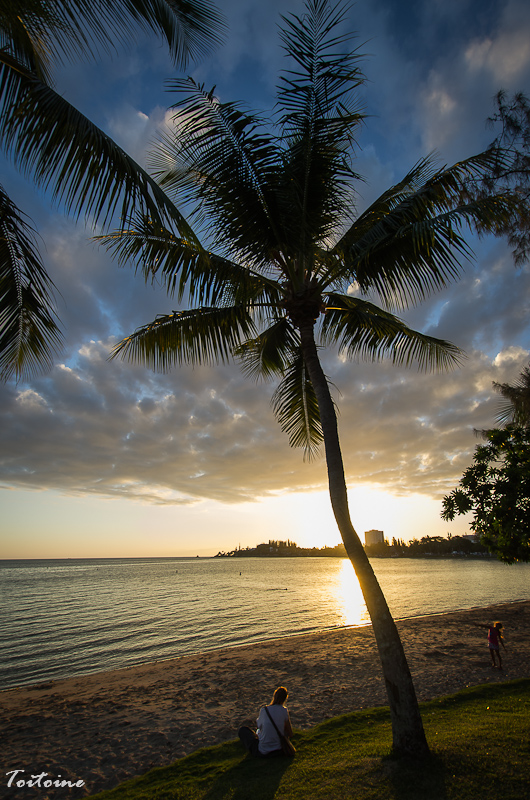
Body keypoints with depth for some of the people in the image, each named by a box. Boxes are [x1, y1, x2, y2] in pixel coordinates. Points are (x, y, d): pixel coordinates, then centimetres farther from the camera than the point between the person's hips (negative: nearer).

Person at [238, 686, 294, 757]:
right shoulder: (284, 711, -10)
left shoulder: (264, 710, -14)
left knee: (242, 730, 16)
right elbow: (290, 734, 2)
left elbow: (259, 725, 4)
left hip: (262, 753, -3)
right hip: (280, 750, 3)